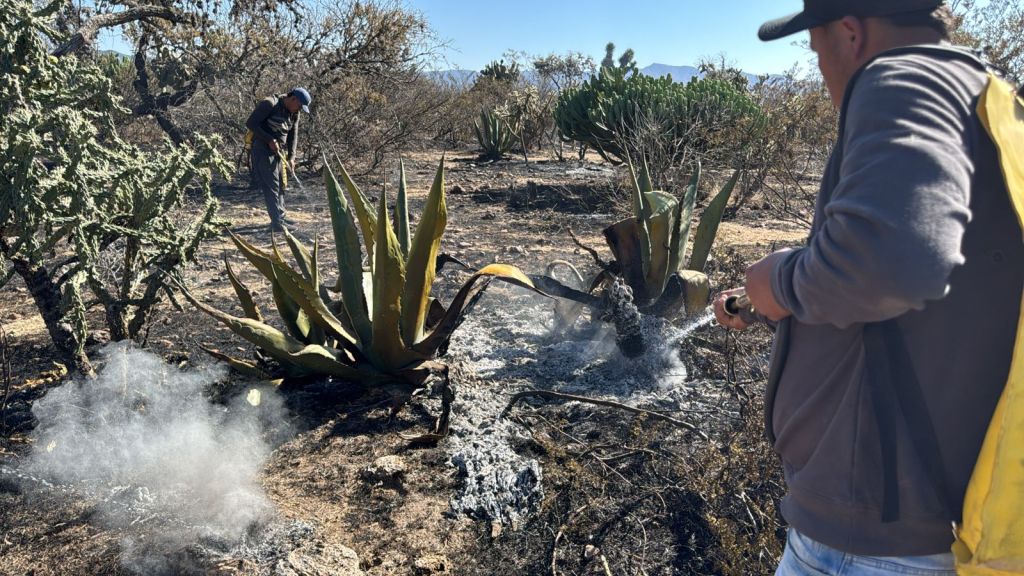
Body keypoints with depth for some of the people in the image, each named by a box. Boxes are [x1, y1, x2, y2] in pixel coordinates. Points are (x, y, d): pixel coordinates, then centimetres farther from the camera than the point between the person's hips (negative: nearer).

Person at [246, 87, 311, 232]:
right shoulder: (269, 104, -13)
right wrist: (269, 140, -20)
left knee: (280, 185, 12)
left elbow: (293, 136, 9)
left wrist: (291, 157, -5)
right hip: (262, 149, -8)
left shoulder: (294, 114, 10)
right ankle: (277, 223, -15)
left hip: (278, 151, 8)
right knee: (271, 185, -12)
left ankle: (280, 218, 22)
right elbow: (250, 123, -15)